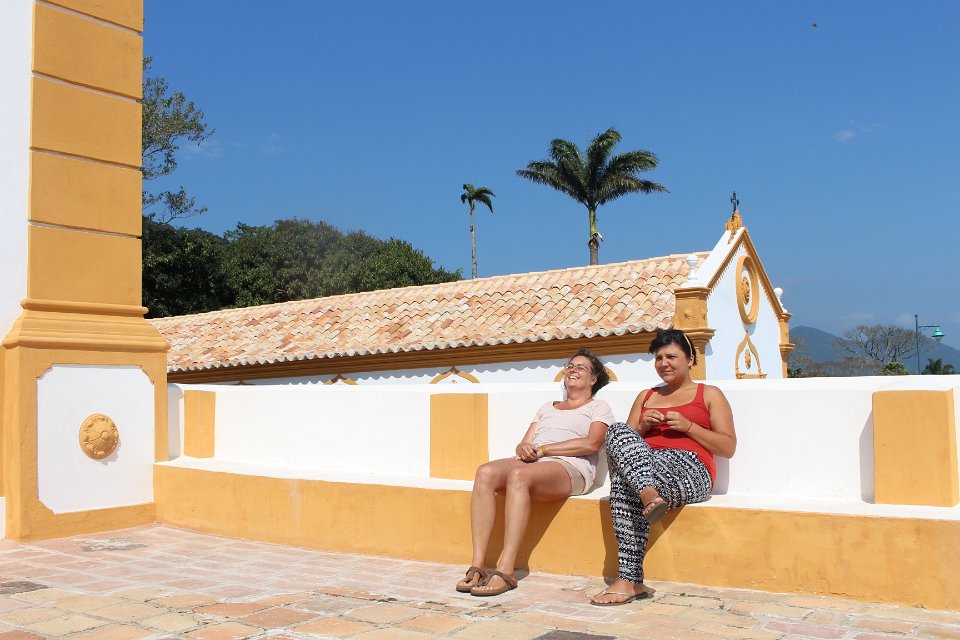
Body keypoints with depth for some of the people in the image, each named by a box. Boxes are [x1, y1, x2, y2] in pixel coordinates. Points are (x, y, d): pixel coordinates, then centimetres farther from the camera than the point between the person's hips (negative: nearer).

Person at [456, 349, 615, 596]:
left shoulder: (598, 407, 17)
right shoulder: (546, 408, 34)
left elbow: (591, 443, -3)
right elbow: (524, 443, 23)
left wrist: (542, 449, -6)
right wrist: (524, 449, -4)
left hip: (570, 468, -5)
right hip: (531, 464, 5)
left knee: (519, 474, -38)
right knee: (486, 472, -28)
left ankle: (505, 571, -41)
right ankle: (478, 566, -32)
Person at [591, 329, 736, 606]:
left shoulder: (709, 394, 20)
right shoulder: (645, 396, 32)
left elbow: (728, 447, 9)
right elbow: (625, 439, 24)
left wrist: (688, 426, -3)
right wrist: (643, 426, 3)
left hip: (690, 469, -4)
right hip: (647, 460, 4)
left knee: (624, 480, -35)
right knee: (618, 430, -33)